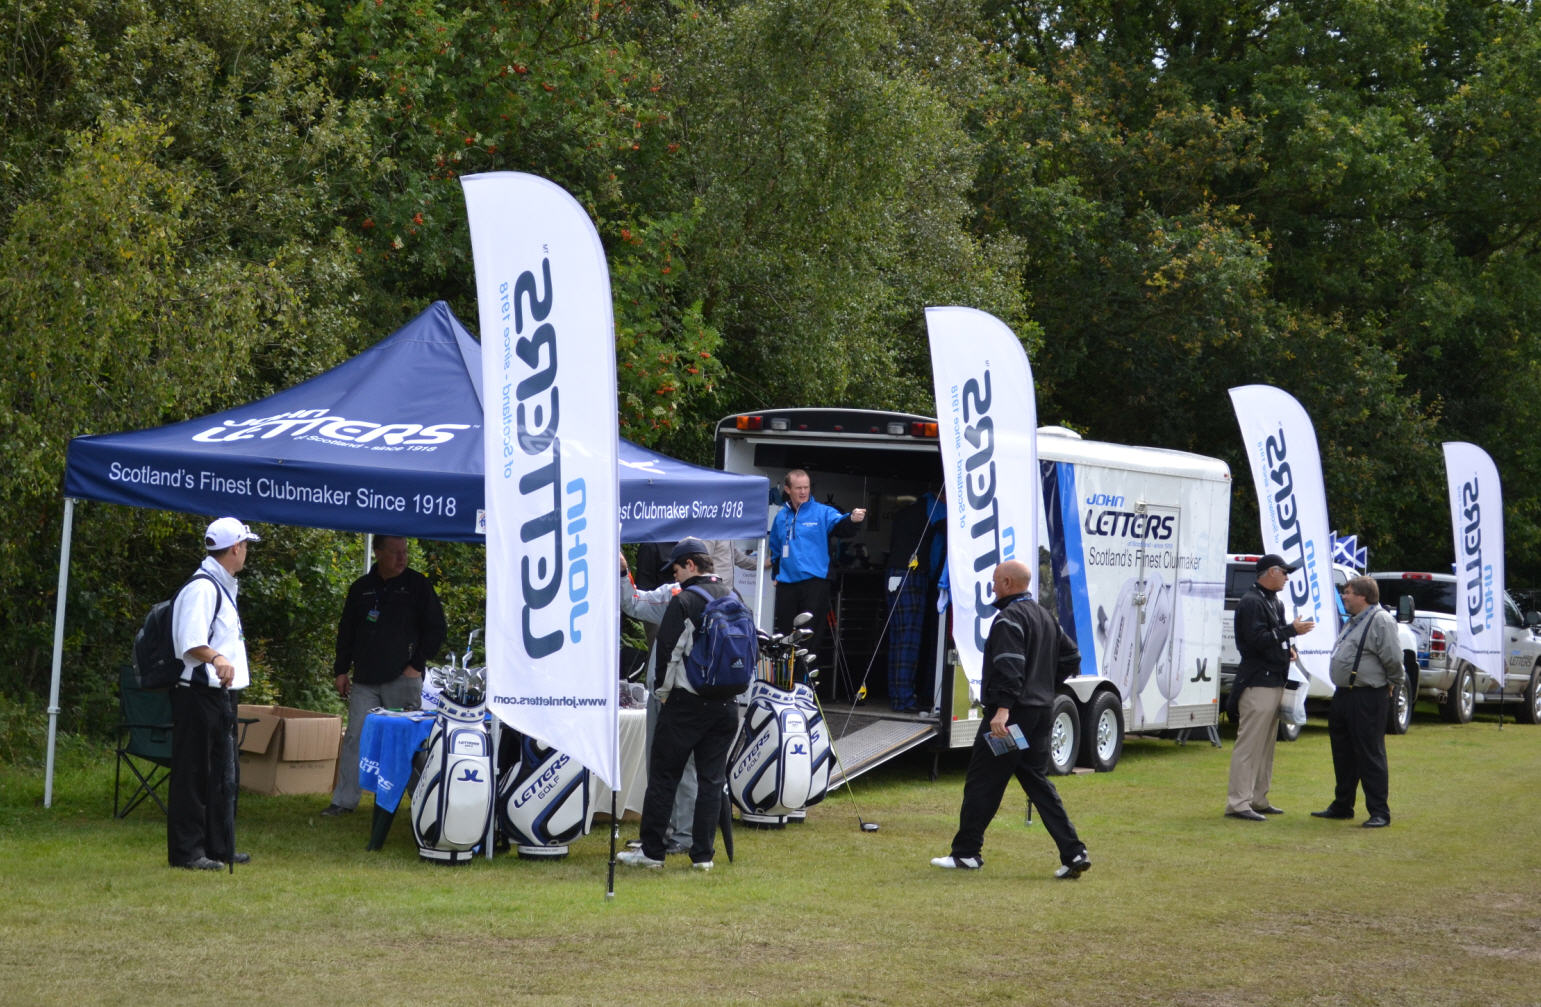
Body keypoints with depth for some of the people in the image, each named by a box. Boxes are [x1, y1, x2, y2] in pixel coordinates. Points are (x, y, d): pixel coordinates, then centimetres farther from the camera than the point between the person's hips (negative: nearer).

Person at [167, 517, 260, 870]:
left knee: (224, 774, 15)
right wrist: (216, 658, -42)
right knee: (194, 773, -6)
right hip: (199, 695, -11)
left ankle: (219, 847, 23)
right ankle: (186, 851, -3)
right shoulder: (202, 588, -16)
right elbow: (190, 642, -27)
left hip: (221, 695, 11)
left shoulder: (222, 588, 18)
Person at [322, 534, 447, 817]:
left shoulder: (417, 585, 2)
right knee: (354, 739, 1)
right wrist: (341, 669, 11)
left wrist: (417, 665, -5)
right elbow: (346, 632, 17)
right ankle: (343, 801, 5)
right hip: (365, 681, 3)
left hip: (402, 679, -3)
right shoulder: (361, 588, 12)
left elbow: (435, 629, 2)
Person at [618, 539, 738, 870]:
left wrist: (662, 691, 2)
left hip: (686, 703, -6)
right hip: (728, 704, 6)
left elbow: (667, 650, -11)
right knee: (712, 778, 8)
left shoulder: (683, 601, -10)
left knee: (663, 776, 2)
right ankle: (703, 854, 7)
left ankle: (652, 851, 4)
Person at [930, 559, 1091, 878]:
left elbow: (1010, 668, -25)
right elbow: (1071, 658, 24)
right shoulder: (1045, 617, 17)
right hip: (1041, 713, 9)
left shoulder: (1009, 618, -13)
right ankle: (1073, 853, 2)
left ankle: (966, 852, 7)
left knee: (982, 782, 0)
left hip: (1010, 715, -9)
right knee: (1037, 782, 11)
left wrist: (1002, 709, -31)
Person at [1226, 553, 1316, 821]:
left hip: (1274, 682, 10)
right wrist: (1291, 630, -20)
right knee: (1249, 744, -11)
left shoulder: (1275, 602, 19)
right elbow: (1257, 640, -21)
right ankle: (1238, 802, -11)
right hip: (1257, 683, -10)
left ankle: (1258, 800, 22)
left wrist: (1287, 648, 8)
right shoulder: (1252, 602, -13)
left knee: (1266, 746, 15)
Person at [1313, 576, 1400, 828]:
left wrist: (1389, 683, -4)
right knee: (1343, 753, 17)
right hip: (1343, 695, 10)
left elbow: (1393, 659, -19)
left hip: (1367, 699, -10)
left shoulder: (1381, 621, -14)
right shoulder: (1354, 621, 18)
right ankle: (1342, 806, 28)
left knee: (1370, 755, -7)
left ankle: (1379, 812, -2)